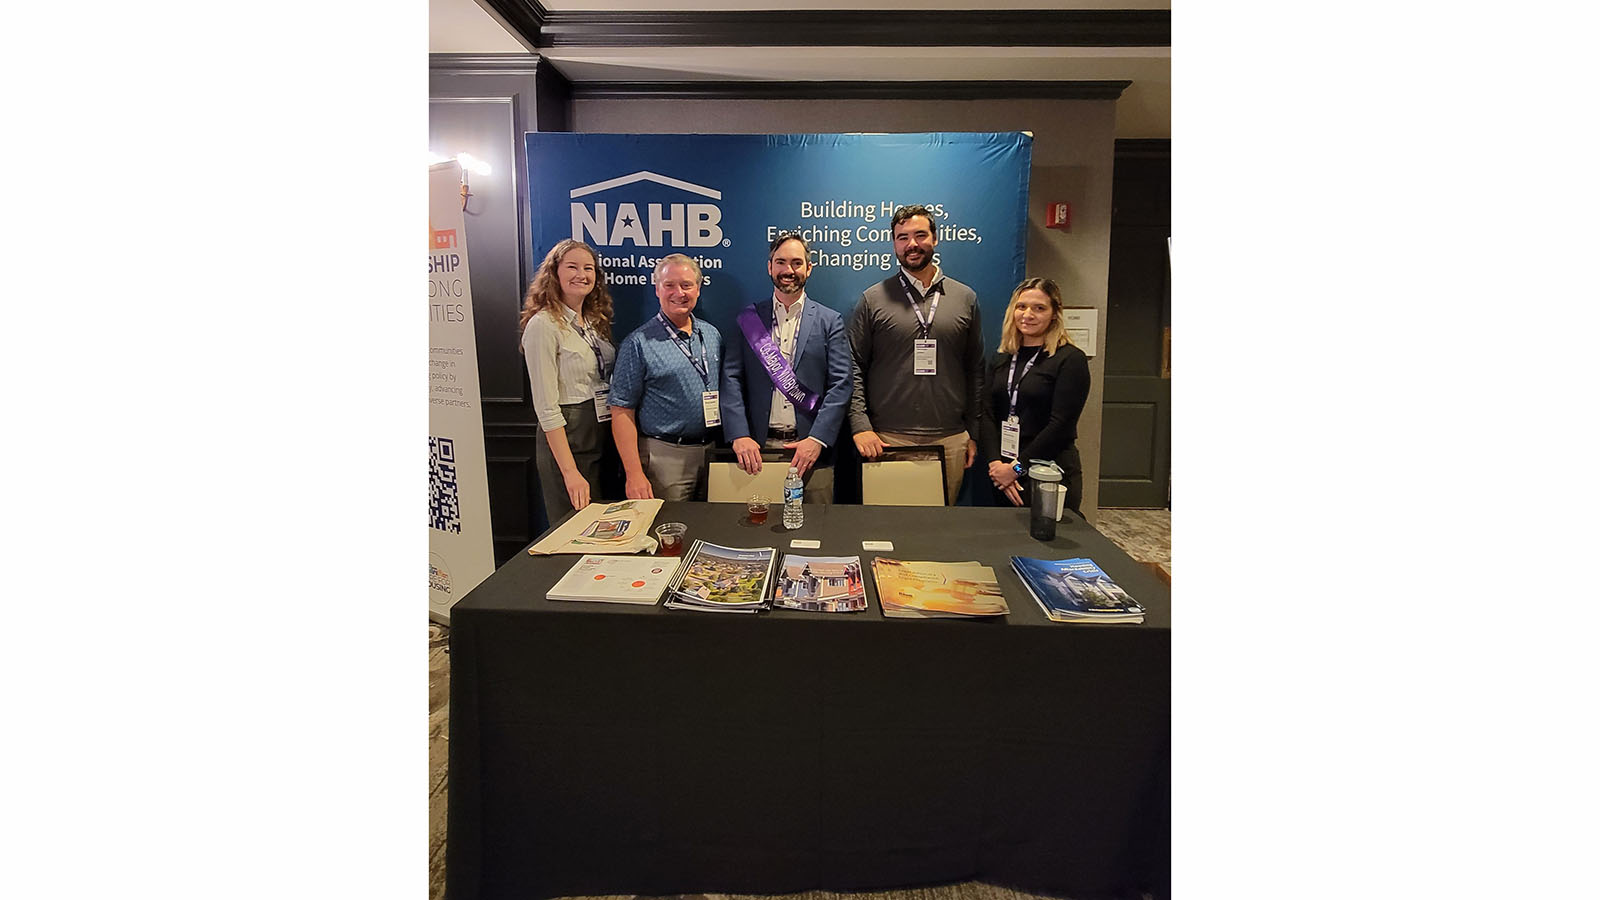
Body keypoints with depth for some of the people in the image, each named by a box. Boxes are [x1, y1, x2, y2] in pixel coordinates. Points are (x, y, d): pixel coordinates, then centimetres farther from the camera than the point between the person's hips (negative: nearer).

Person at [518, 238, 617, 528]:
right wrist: (569, 471, -21)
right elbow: (546, 408, -17)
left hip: (603, 436, 8)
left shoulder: (595, 321, 11)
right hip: (565, 438, -7)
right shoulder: (543, 324, -13)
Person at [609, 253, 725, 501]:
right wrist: (634, 473, -18)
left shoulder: (712, 335, 10)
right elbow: (622, 412, -10)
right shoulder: (639, 343, -8)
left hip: (711, 453, 5)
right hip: (664, 457, -5)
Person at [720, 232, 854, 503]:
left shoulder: (830, 321, 5)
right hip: (757, 450, 1)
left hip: (811, 450, -1)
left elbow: (840, 385, -2)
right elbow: (731, 379, 2)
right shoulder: (749, 319, 8)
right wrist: (739, 435, -11)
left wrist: (817, 440, -13)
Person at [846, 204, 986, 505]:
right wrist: (860, 425, -10)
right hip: (887, 440, -2)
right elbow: (854, 369, 1)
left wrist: (973, 433, 8)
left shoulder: (965, 298, 9)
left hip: (950, 440, 2)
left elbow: (975, 370, 11)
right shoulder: (873, 300, 3)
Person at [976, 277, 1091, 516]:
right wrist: (995, 463, -12)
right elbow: (989, 416, 3)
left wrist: (1017, 467, -14)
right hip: (1003, 476, 5)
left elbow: (1061, 425, -13)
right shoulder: (1001, 361, 11)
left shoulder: (1070, 360, -6)